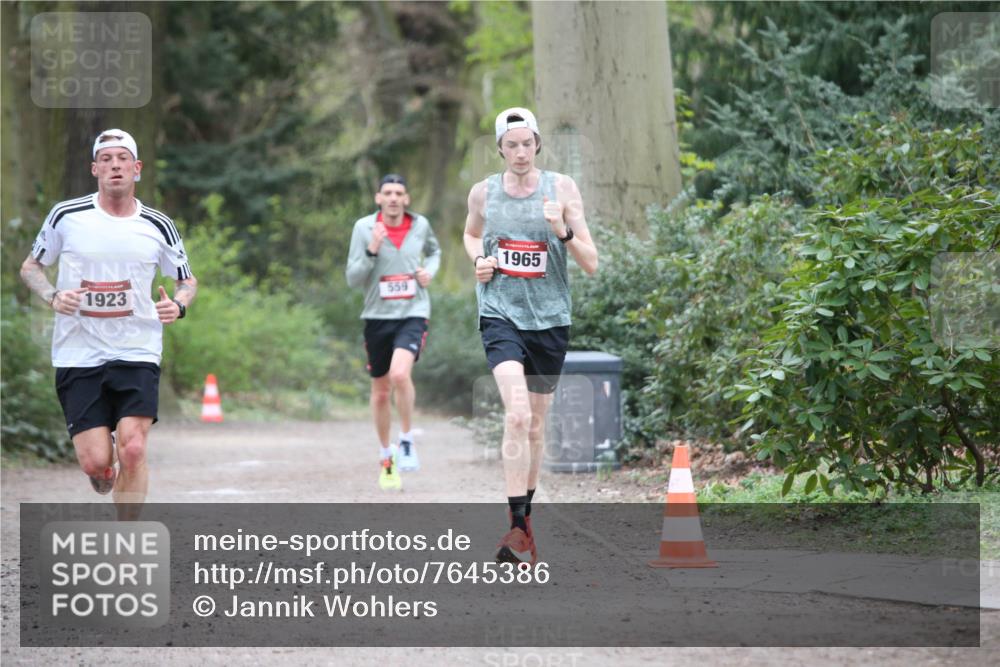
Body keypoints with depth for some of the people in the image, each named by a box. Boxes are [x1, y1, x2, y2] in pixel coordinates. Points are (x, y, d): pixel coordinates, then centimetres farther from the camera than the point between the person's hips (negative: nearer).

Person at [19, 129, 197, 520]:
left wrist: (178, 305, -6)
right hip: (78, 356, 0)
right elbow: (30, 267, 12)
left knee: (132, 449, -17)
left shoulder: (158, 226, 4)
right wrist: (52, 297, -8)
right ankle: (105, 479, 32)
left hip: (137, 355, 0)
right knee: (95, 463, -8)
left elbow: (188, 280, 17)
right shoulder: (66, 216, 0)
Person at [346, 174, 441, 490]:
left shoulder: (420, 225, 2)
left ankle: (407, 441, -7)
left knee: (400, 373, -27)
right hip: (377, 316, 1)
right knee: (381, 390, 11)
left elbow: (434, 251, 25)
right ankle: (385, 458, 29)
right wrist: (372, 250, -20)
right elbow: (353, 279, -5)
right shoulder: (364, 227, -4)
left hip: (413, 313, -1)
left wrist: (430, 270, 4)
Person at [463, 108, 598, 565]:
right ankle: (519, 527, -23)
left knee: (536, 425, 12)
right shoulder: (483, 192, 2)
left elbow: (592, 265, -2)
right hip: (501, 315, -1)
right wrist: (478, 259, 3)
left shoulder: (562, 188, -2)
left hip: (550, 319, 1)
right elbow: (471, 234, 25)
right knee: (517, 415, -21)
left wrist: (563, 231, -20)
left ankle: (525, 513, 31)